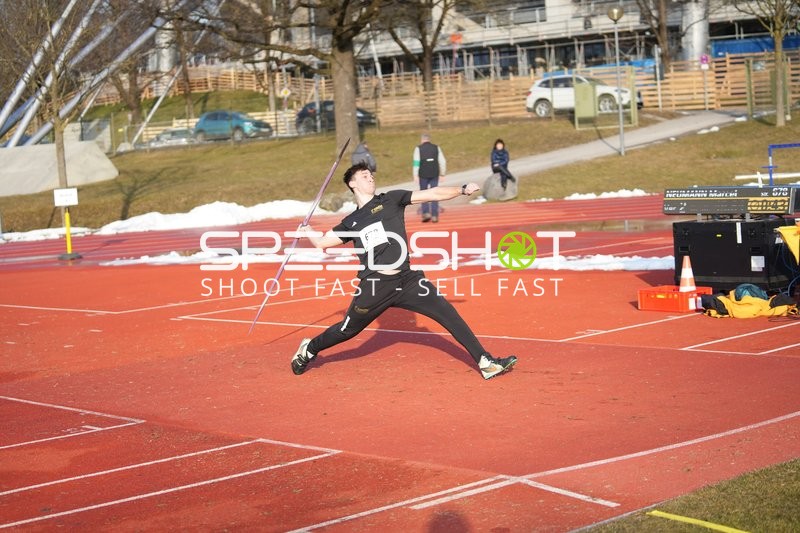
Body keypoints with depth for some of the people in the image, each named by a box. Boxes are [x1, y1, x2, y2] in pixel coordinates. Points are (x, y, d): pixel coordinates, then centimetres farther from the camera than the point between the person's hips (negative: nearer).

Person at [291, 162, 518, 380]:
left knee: (449, 314, -8)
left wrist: (463, 189, 0)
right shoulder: (351, 222, 12)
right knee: (347, 330, 11)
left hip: (407, 280, 0)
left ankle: (485, 362, -5)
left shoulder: (390, 200, 8)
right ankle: (309, 350, 37)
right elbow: (321, 242, 21)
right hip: (374, 287, 0)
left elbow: (432, 194, 3)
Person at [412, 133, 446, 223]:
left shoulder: (418, 149, 2)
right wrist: (442, 174, 11)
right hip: (434, 174, 2)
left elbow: (416, 162, -7)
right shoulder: (436, 148, 9)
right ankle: (434, 216, 0)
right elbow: (442, 161, 5)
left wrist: (415, 175, -8)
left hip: (423, 175, -2)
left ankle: (426, 213, -3)